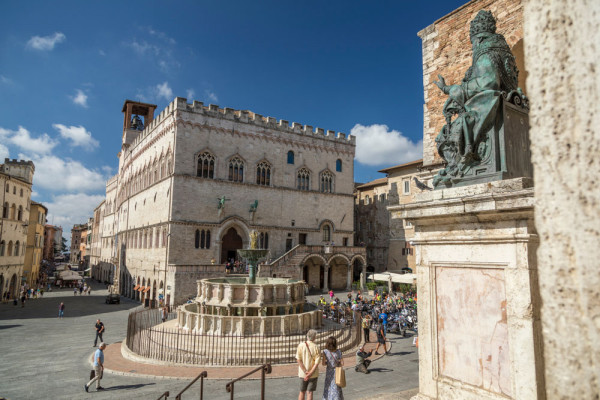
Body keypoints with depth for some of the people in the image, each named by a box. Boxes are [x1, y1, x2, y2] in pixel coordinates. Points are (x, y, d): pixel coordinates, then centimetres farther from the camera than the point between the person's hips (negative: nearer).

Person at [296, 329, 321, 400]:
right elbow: (317, 363, -15)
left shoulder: (301, 345, -8)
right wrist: (310, 374, -16)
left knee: (302, 392, 17)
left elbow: (298, 360, -13)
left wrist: (305, 372, -13)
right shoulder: (316, 348, -9)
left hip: (303, 373, 1)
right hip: (313, 374, -1)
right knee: (310, 393, 6)